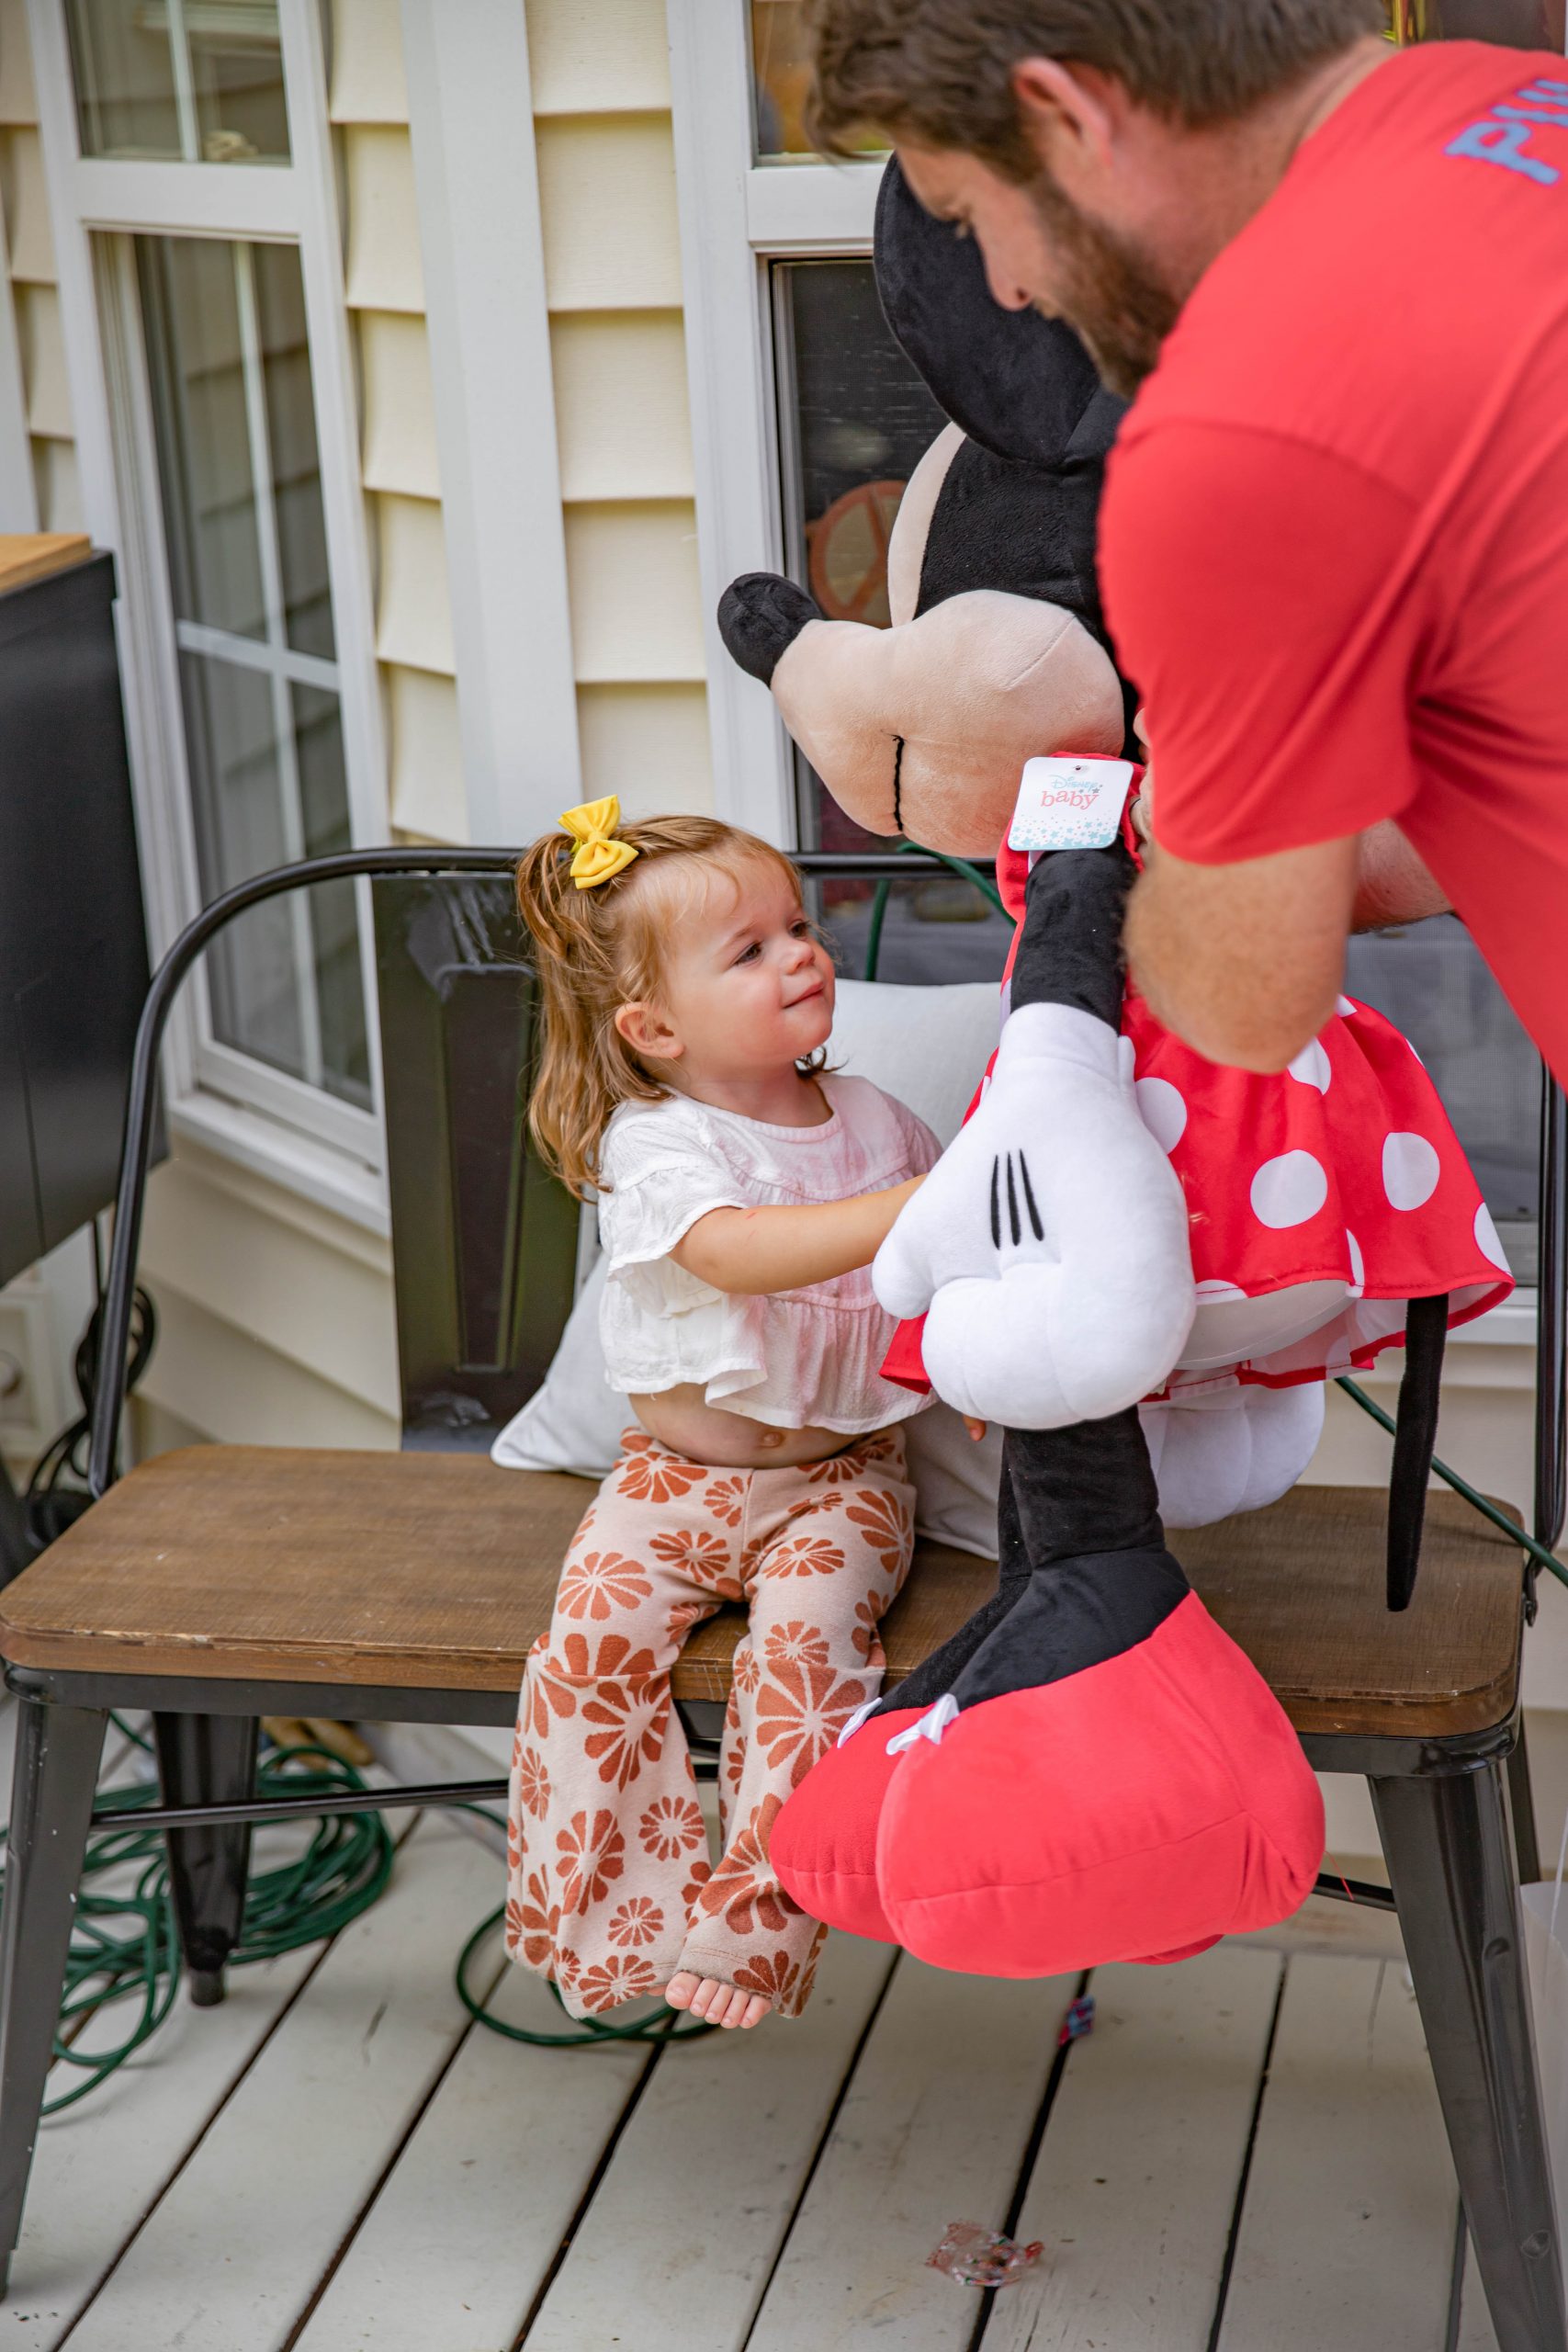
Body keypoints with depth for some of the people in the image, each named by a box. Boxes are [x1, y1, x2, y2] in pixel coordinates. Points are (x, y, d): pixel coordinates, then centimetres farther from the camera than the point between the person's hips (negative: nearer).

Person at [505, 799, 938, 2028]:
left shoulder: (870, 1115, 6)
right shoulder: (656, 1145, -11)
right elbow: (738, 1251, -33)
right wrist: (909, 1209, -43)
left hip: (840, 1473, 2)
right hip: (681, 1471, -1)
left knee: (805, 1634, -26)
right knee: (596, 1635, -24)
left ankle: (754, 1917, -18)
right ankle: (619, 1906, -10)